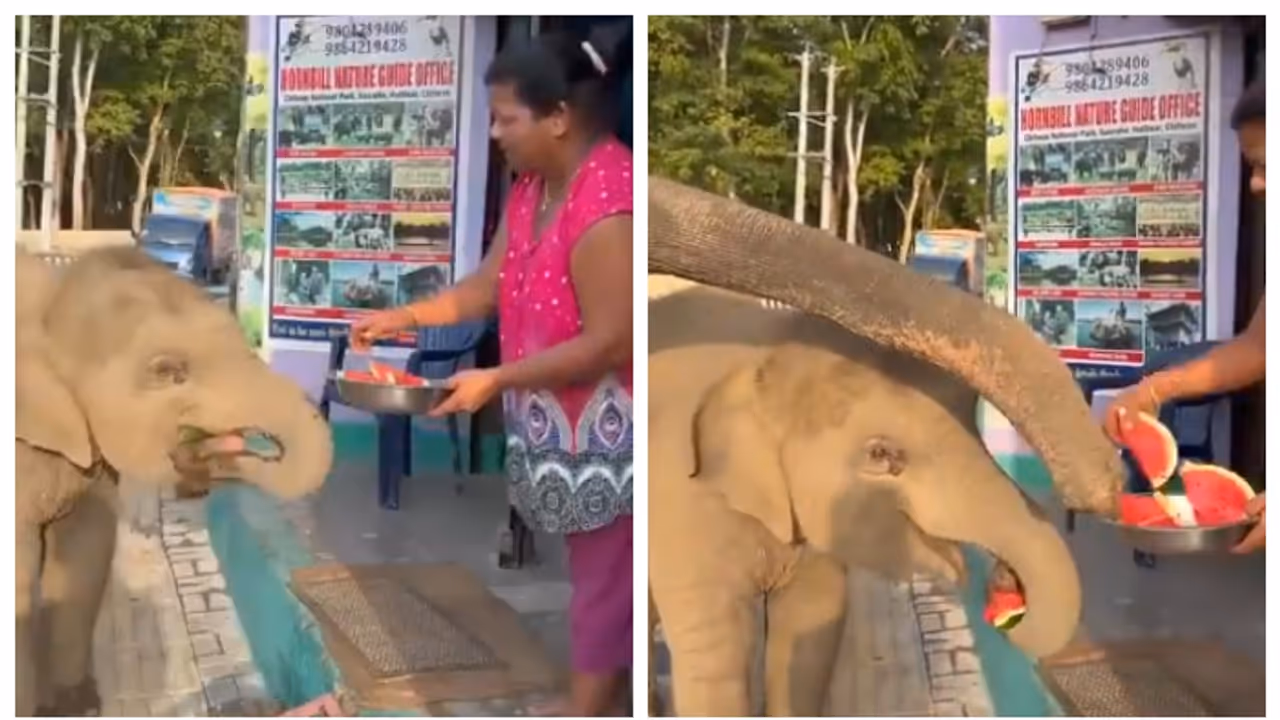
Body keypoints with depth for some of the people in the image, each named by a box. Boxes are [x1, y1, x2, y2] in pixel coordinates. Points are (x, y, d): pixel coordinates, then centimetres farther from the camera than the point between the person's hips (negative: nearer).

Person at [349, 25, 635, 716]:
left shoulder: (609, 205, -27)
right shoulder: (535, 185, 3)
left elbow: (610, 343, -26)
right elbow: (489, 284, 12)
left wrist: (495, 381, -22)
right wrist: (404, 316, 2)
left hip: (606, 427, -9)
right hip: (561, 418, 9)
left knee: (603, 571, 6)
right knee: (594, 563, 21)